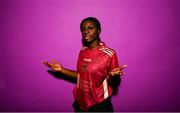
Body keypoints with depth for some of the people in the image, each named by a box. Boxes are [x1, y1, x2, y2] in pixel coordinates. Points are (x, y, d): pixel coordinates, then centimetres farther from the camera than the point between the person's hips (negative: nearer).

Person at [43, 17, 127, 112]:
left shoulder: (109, 54, -17)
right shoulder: (82, 51, -2)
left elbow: (113, 82, -9)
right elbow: (81, 75, 8)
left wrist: (114, 76, -30)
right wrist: (61, 69, 2)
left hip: (99, 105, -4)